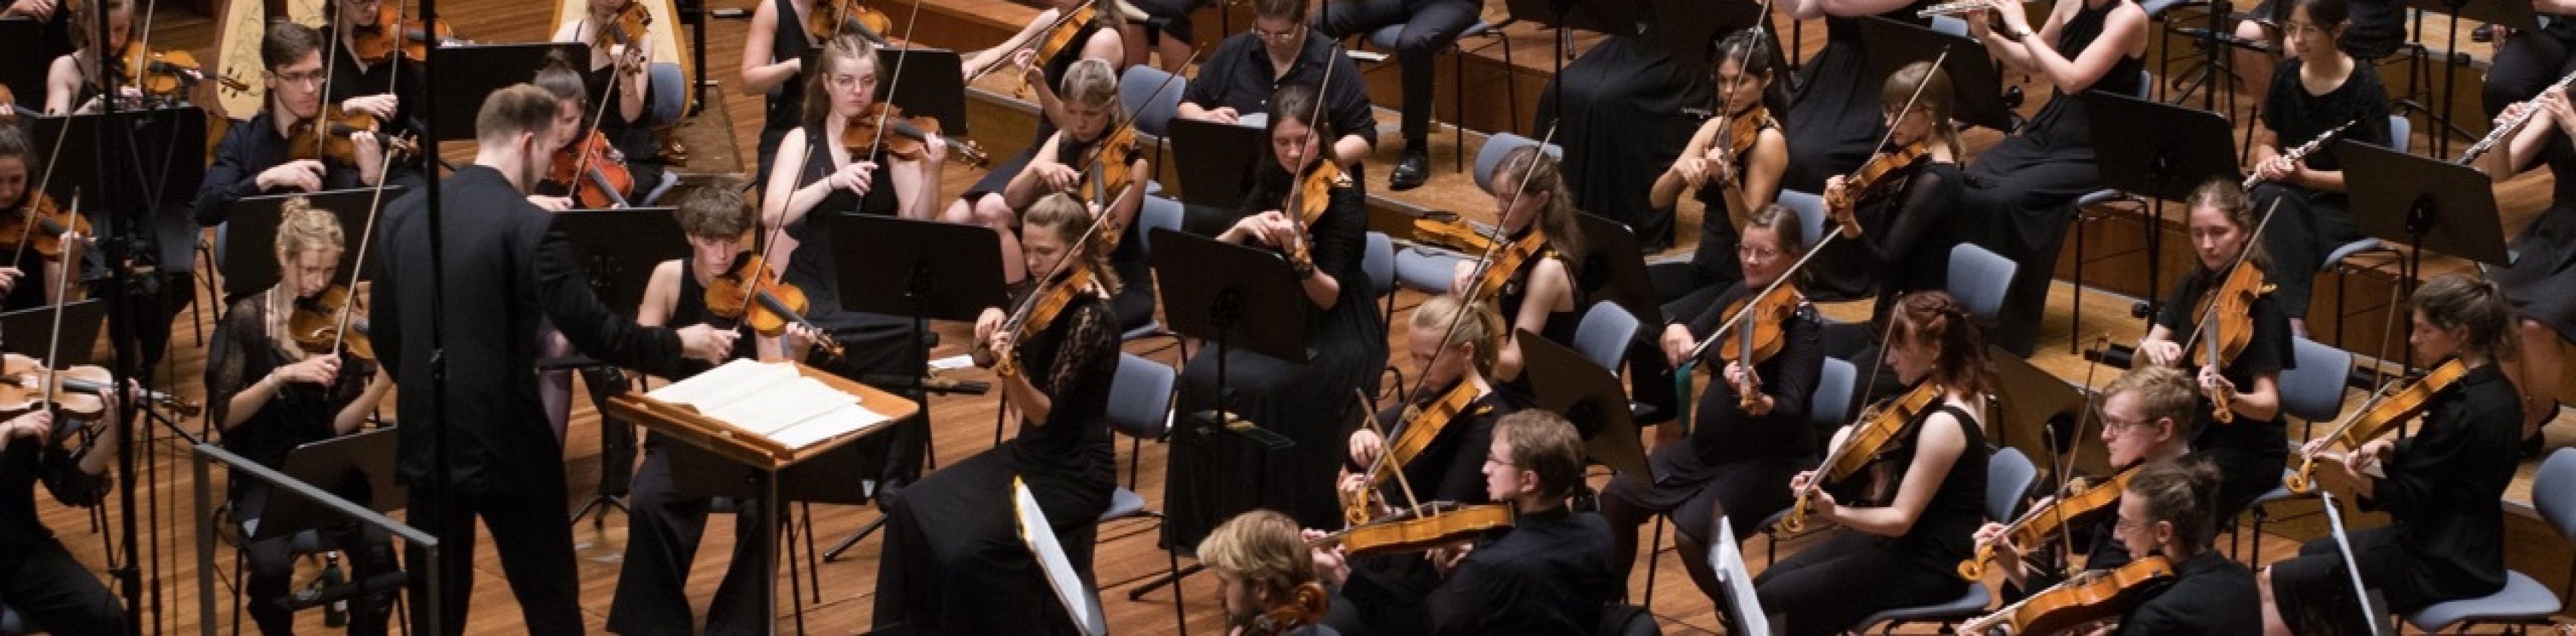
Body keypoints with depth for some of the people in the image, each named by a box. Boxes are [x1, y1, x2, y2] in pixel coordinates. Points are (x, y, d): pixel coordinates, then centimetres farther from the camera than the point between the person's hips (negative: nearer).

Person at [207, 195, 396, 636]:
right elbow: (225, 415, -10)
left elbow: (340, 426, -7)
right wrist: (283, 374, -23)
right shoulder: (247, 319, -4)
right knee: (272, 564, -29)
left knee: (378, 551, -26)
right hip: (265, 474, -1)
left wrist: (384, 383, -25)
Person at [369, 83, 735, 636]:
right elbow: (596, 333, -16)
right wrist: (680, 343, 0)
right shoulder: (528, 227, -16)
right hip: (506, 447, -6)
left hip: (426, 441, 6)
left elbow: (383, 333, 12)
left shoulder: (402, 214, 3)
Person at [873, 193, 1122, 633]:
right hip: (1028, 453, 8)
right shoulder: (1042, 292, 3)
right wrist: (993, 323, -5)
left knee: (970, 549, -23)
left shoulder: (1091, 317, -20)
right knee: (915, 511, -4)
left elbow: (1044, 413, -25)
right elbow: (986, 352, 16)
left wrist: (1011, 371, -43)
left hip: (1075, 472, -8)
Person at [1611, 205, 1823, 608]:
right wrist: (1676, 333, -14)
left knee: (1692, 530, -28)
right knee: (1617, 497, -7)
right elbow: (1688, 344, 11)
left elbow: (1791, 409, -29)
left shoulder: (1803, 324, -16)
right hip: (1707, 447, 7)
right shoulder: (1738, 296, 5)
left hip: (1769, 461, -7)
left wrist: (1759, 401, -52)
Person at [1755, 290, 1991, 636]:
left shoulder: (1944, 423, -24)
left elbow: (1900, 519, -24)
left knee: (1774, 602, -13)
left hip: (1928, 565, -10)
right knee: (1761, 586, 2)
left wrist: (1832, 512, -38)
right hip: (1900, 542, 10)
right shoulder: (1931, 399, 7)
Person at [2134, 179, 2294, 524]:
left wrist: (2231, 398, -43)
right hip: (2187, 434, 6)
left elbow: (2268, 405, -21)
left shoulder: (2258, 299, -13)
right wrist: (2150, 348, -23)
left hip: (2247, 449, -6)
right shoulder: (2191, 288, 6)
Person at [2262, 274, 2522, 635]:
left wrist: (2348, 476, -37)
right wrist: (2387, 450, -6)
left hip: (2444, 565, -10)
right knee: (2313, 554, 26)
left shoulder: (2463, 410, -26)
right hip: (2462, 545, 10)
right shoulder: (2491, 389, 5)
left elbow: (2409, 498, -23)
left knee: (2277, 583, -5)